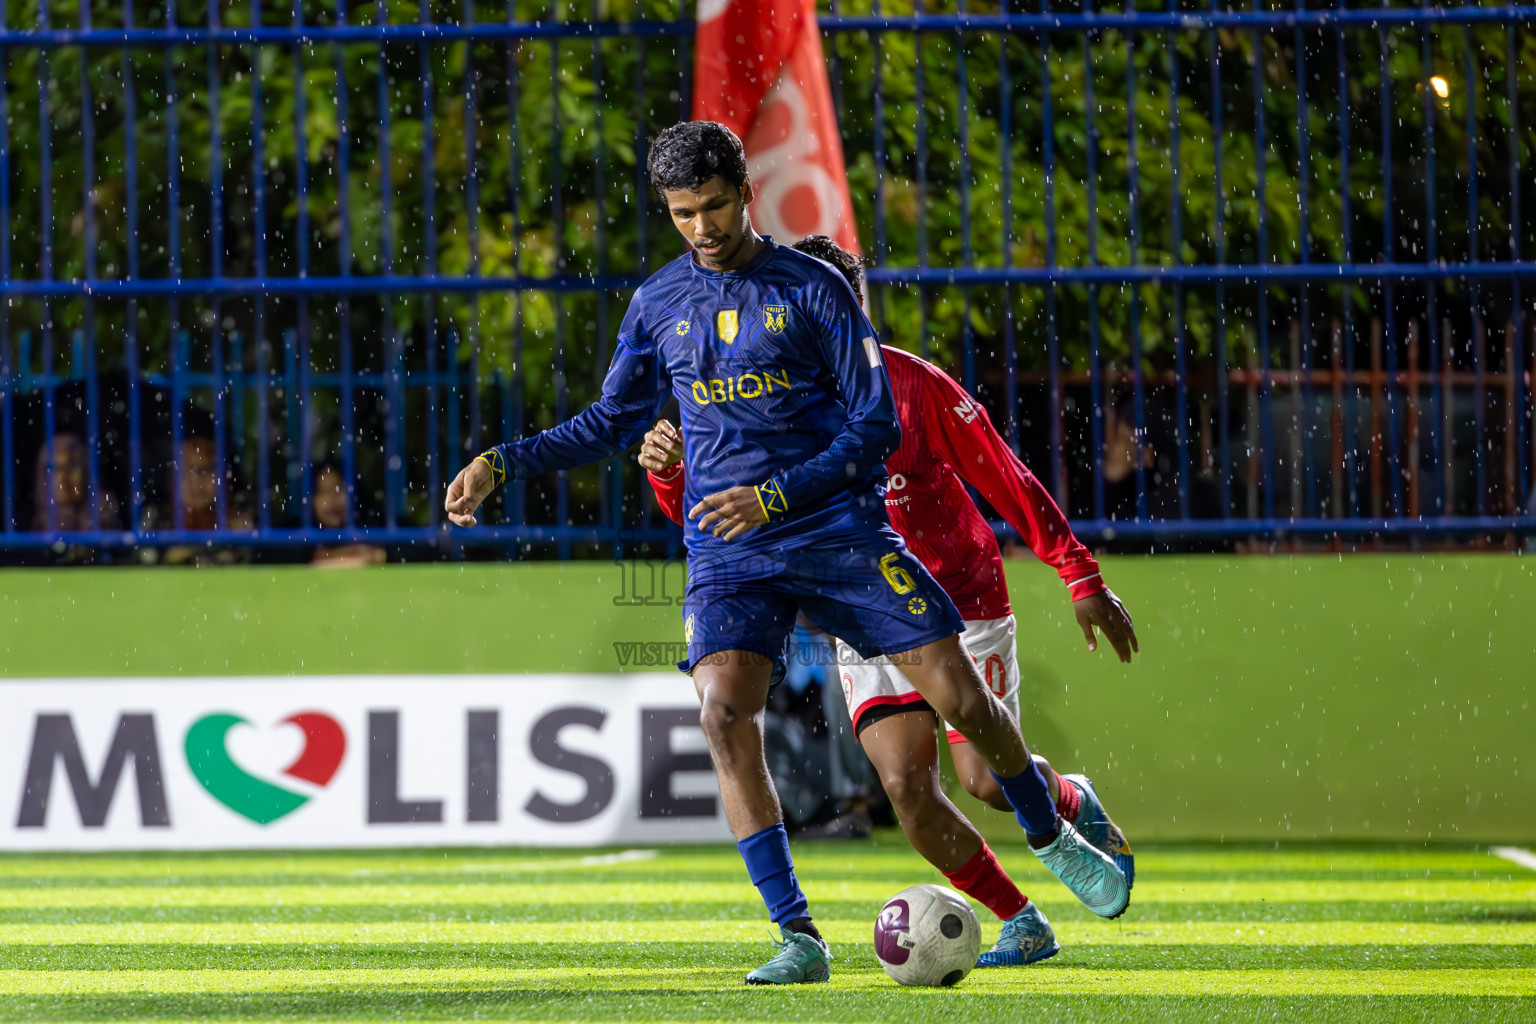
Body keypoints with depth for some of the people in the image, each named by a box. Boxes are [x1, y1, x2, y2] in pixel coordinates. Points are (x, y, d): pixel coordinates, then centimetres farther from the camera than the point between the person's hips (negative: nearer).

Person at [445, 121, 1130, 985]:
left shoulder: (813, 289, -4)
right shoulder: (659, 305, 7)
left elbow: (878, 427, -5)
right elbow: (613, 424, 20)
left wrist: (775, 495, -17)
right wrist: (502, 464, 9)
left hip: (841, 532, -2)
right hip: (728, 555, 2)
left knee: (962, 696, -5)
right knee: (725, 710, -22)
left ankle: (1053, 839, 25)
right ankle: (799, 938, -19)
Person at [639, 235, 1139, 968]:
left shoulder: (909, 382, -13)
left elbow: (1006, 479, -8)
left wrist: (1082, 577, -8)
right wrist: (670, 471, -29)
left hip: (961, 601, -3)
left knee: (987, 779, -9)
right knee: (907, 785, -14)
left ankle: (1076, 804, 28)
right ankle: (1021, 924, 3)